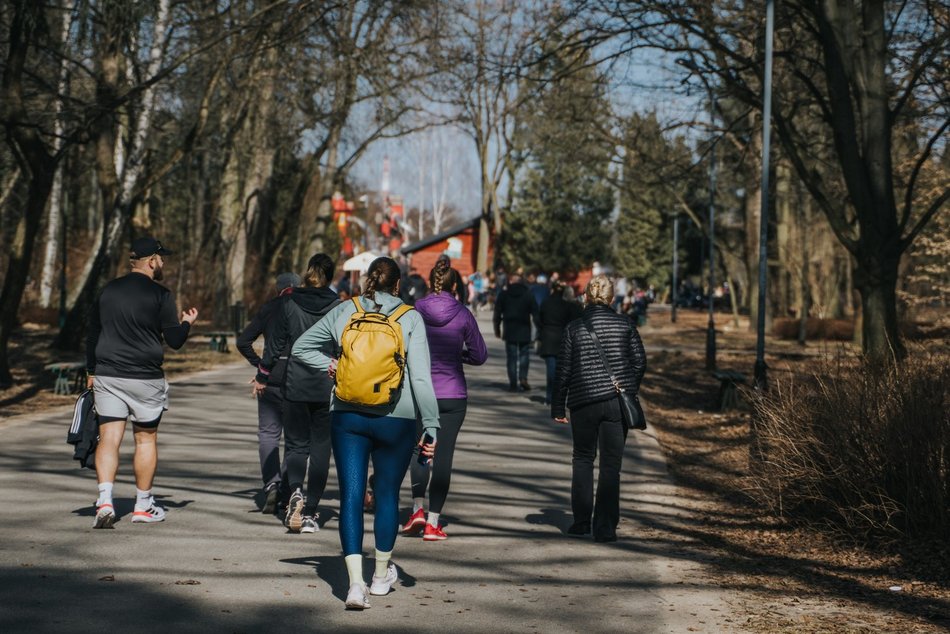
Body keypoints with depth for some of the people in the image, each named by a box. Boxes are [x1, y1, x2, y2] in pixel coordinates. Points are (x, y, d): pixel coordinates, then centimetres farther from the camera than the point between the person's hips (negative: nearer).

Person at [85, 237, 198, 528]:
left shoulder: (108, 290, 9)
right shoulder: (160, 294, -7)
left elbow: (91, 335, 13)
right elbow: (175, 340, -5)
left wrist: (91, 372, 22)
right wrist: (187, 323, 15)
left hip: (107, 376, 3)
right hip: (145, 378, -3)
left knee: (108, 438, 0)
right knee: (146, 439, 10)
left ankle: (105, 502, -16)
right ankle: (143, 506, 17)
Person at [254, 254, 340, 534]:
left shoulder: (289, 302, -1)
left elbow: (277, 342, 1)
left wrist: (262, 376, 11)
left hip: (295, 385, 0)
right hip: (328, 387, 0)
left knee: (296, 444, 9)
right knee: (320, 448, 7)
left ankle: (295, 490, -19)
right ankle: (310, 513, 5)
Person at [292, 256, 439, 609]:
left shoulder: (344, 311, 3)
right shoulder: (410, 318, -4)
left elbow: (301, 347, 11)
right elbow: (420, 376, -9)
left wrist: (332, 366, 7)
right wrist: (431, 426, -6)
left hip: (347, 416, 1)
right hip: (395, 419, -1)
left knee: (351, 496, 2)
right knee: (387, 494, 15)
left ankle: (356, 582, -8)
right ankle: (382, 574, 29)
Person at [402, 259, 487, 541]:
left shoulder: (413, 312, -4)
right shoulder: (462, 315, -5)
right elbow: (479, 355, 2)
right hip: (453, 394, -1)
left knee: (419, 449, 18)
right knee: (443, 455, 5)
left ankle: (418, 509, 2)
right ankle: (433, 522, 5)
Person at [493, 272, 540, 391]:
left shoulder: (503, 295, 1)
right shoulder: (528, 295, -1)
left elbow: (497, 313, 4)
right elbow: (535, 313, -2)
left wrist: (497, 329, 14)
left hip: (509, 331, 1)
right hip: (525, 331, 0)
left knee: (512, 357, 4)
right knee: (524, 355, 10)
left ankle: (513, 383, 1)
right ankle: (523, 378, -7)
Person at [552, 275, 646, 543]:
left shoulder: (574, 328, -2)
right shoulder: (625, 324, -1)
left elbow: (563, 370, 0)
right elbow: (640, 362, 2)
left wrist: (558, 407, 8)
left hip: (583, 402, 0)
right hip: (618, 402, 0)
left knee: (583, 459, 17)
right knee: (611, 465, 5)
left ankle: (581, 521, 16)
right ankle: (605, 526, 1)